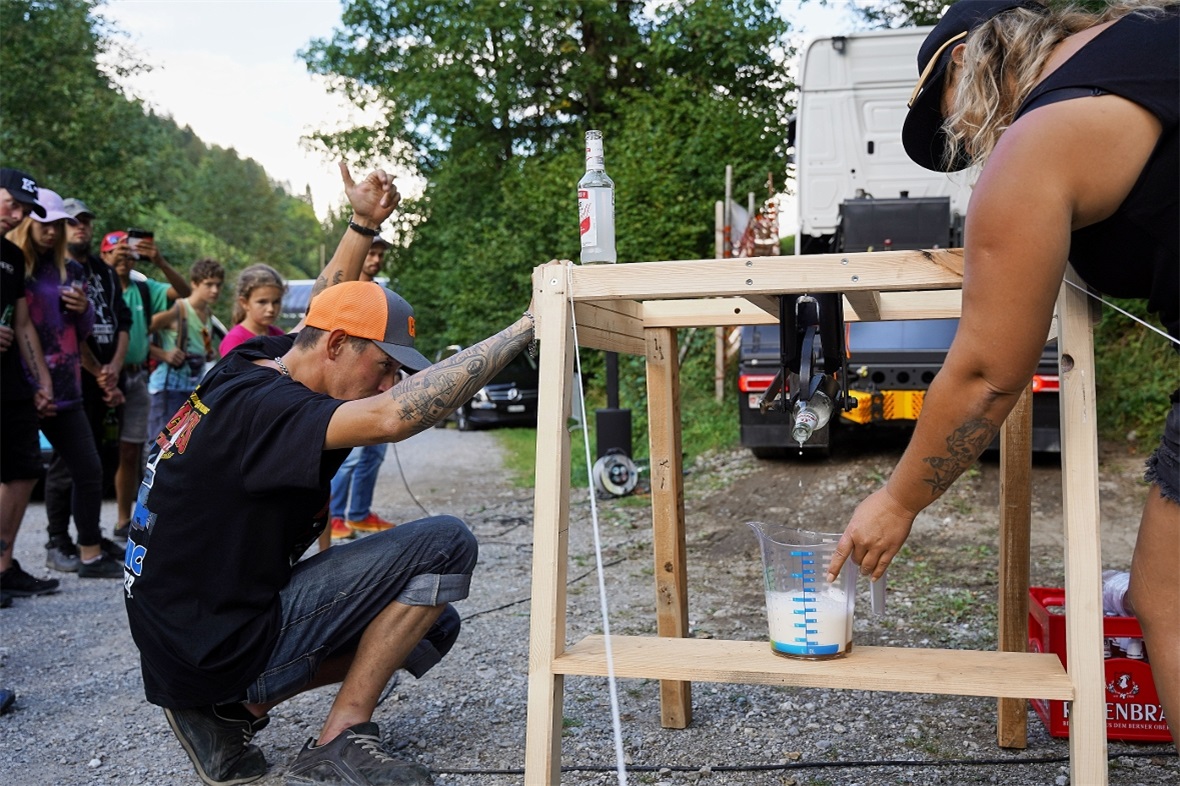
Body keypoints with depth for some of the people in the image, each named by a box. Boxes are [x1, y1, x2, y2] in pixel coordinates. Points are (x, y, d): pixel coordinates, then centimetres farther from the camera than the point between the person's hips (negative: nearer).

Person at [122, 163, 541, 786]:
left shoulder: (254, 364, 5)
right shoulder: (263, 407, -24)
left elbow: (323, 311, 27)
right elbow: (394, 416, -41)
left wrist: (363, 225, 21)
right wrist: (527, 326, -36)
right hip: (213, 650, -10)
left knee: (432, 625, 17)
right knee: (445, 544, -16)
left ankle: (234, 711, 13)